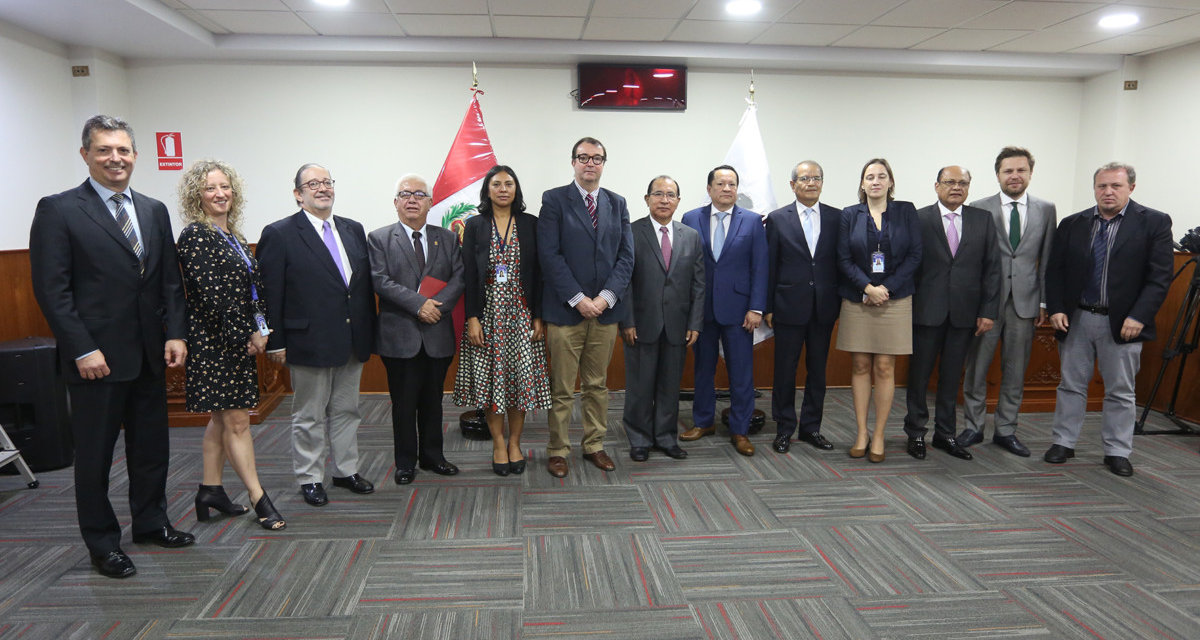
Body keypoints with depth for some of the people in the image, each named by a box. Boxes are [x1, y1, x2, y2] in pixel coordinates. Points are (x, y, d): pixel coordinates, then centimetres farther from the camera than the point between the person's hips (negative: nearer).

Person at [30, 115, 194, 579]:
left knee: (152, 445, 15)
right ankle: (102, 543, 22)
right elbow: (51, 289, -11)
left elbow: (170, 280, 11)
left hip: (149, 354, 5)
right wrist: (83, 350, -16)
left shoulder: (154, 211, 10)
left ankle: (150, 522, 33)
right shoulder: (58, 210, -6)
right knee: (95, 453, 8)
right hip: (97, 357, -5)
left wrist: (174, 333, 0)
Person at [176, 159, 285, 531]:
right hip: (214, 342, -9)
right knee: (237, 420, -5)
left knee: (222, 419, 14)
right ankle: (259, 499, 1)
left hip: (240, 342, 9)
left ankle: (210, 491, 25)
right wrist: (247, 334, -14)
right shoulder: (195, 235, -11)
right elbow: (211, 294, -18)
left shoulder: (233, 236, 14)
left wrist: (260, 329, 0)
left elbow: (253, 289, 14)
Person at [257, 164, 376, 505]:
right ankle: (309, 478, 21)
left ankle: (346, 470, 29)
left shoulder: (354, 230, 9)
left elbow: (366, 283, 10)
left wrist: (370, 332, 7)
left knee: (347, 410, 16)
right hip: (309, 342, -5)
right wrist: (276, 342, -11)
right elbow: (270, 293, -8)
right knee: (309, 416, 7)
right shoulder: (279, 234, -6)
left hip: (353, 341, 5)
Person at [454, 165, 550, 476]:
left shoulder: (530, 224, 5)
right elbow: (468, 275, 0)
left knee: (522, 377, 2)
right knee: (490, 377, 2)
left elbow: (539, 273, 3)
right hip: (487, 313, 0)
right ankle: (498, 444, 17)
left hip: (521, 312, 0)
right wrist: (472, 318, -8)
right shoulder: (474, 226, 4)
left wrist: (539, 317, -3)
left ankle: (514, 443, 17)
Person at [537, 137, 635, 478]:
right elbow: (550, 255, -8)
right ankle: (558, 450, 15)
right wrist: (578, 299, -14)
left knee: (597, 385, 12)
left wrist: (607, 296, -8)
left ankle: (594, 445, 24)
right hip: (565, 309, -3)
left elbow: (626, 256, 6)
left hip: (605, 309, 4)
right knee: (562, 389, 3)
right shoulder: (554, 200, 0)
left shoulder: (617, 203, 12)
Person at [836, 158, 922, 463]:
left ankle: (879, 435, 9)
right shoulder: (850, 215, 5)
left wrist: (887, 288, -10)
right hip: (857, 300, 1)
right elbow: (844, 259, 0)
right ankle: (861, 433, 12)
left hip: (894, 299, -1)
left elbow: (914, 255, 0)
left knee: (885, 368, 0)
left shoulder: (906, 212, 5)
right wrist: (868, 288, -13)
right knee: (860, 366, 4)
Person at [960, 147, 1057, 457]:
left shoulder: (1046, 210, 8)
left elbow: (1047, 260, 8)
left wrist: (1044, 301, 4)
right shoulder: (979, 209, 0)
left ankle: (1005, 430, 21)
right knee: (976, 367, 4)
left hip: (1025, 302, 2)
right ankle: (973, 427, 18)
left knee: (1015, 370, 9)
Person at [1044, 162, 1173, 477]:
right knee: (1071, 385, 10)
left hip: (1122, 323, -2)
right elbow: (1054, 271, 7)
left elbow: (1160, 276, -7)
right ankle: (1064, 442, 21)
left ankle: (1117, 452, 18)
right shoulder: (1072, 224, 5)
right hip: (1075, 320, 2)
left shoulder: (1154, 223, -2)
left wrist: (1138, 317, -15)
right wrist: (1056, 309, -5)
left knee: (1121, 391, 7)